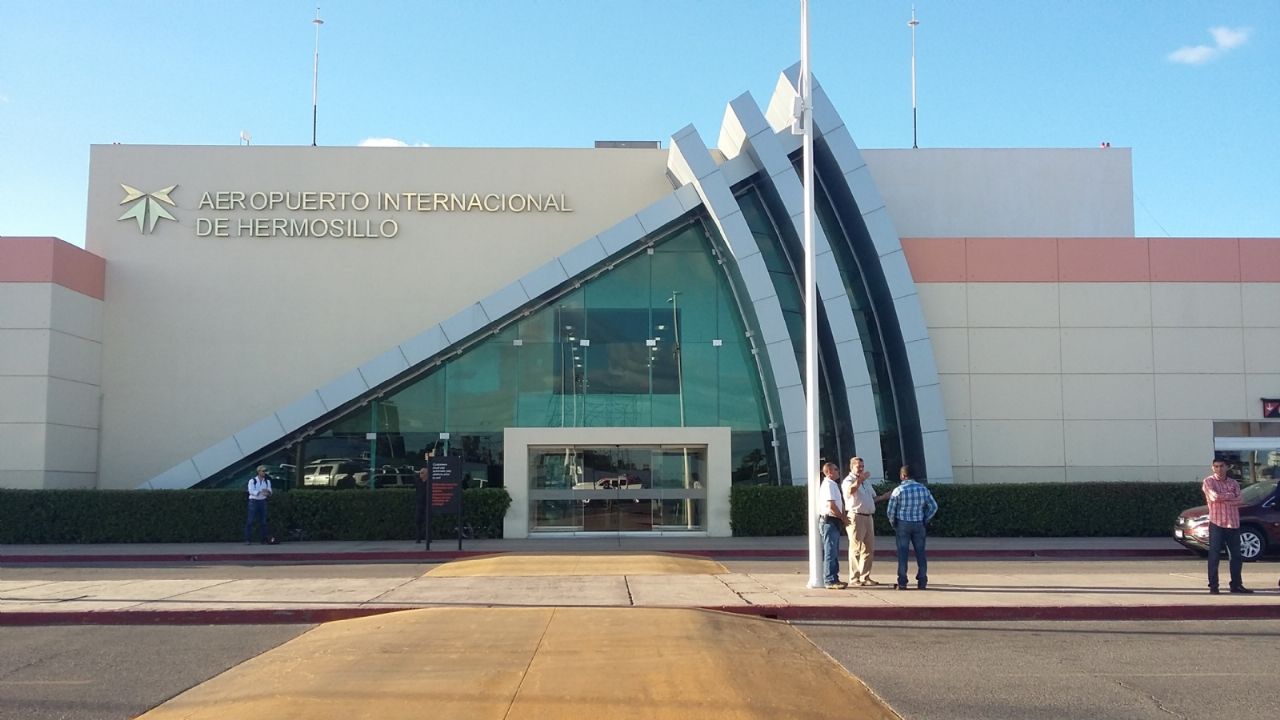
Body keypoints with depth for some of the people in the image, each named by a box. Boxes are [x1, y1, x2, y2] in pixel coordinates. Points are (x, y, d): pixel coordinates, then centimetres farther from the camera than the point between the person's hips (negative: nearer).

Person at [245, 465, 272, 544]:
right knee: (250, 521, -8)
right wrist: (261, 492, -35)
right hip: (253, 501, -4)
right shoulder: (252, 480, -7)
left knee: (263, 522, 3)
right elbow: (251, 491, -21)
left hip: (263, 502, 4)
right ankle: (247, 540, -6)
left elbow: (269, 493, 1)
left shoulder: (267, 481, 5)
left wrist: (267, 492, -24)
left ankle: (264, 540, 7)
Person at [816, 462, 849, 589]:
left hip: (834, 522, 11)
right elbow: (831, 506, -21)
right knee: (830, 552, -8)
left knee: (834, 552, 14)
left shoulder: (833, 484, 19)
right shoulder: (829, 484, -14)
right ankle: (830, 581, -7)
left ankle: (833, 579, 20)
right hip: (829, 521, -11)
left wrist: (843, 518, 10)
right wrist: (843, 517, -10)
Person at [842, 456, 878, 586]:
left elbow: (873, 496, 32)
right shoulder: (848, 481, -6)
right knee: (855, 549, -7)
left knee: (869, 549, 10)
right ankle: (854, 579, -4)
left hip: (868, 517, 8)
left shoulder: (866, 481, 21)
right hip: (856, 517, -8)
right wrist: (860, 479, -37)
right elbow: (850, 490, -29)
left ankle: (865, 577, 17)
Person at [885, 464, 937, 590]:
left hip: (902, 524, -3)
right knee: (920, 552, 9)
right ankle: (922, 582, 10)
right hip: (918, 524, 3)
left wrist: (893, 523, 10)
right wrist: (925, 519, 13)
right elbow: (934, 506, 4)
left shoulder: (898, 490, -10)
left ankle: (902, 583, 2)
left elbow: (890, 510, -7)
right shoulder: (923, 489, 1)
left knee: (902, 553, 1)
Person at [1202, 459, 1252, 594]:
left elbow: (1238, 501, -3)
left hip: (1233, 523, 5)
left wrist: (1221, 499, -15)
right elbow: (1214, 496, -17)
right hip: (1216, 523, -5)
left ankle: (1236, 584, 19)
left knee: (1236, 556, 9)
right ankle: (1213, 585, -1)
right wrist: (1230, 495, -4)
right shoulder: (1208, 482, 0)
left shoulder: (1234, 483, 13)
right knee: (1214, 555, -5)